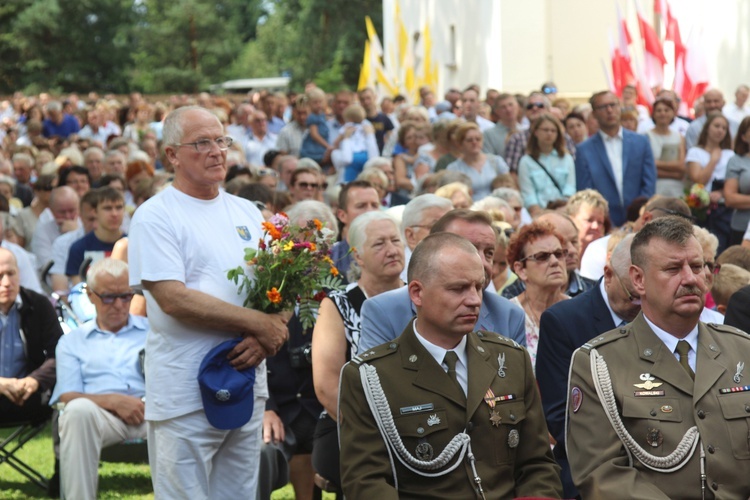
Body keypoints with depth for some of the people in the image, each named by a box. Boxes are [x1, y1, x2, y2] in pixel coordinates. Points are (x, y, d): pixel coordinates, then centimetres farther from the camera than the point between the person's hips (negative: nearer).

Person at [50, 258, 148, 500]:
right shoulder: (72, 342, 24)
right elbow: (67, 396, 10)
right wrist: (112, 401, -9)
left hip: (150, 408, 0)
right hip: (100, 412, 0)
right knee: (78, 410, -37)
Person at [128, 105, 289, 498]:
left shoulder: (247, 213, 15)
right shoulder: (155, 216, -5)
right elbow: (173, 299, -15)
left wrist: (264, 338, -8)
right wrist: (257, 322, -13)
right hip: (185, 395, -6)